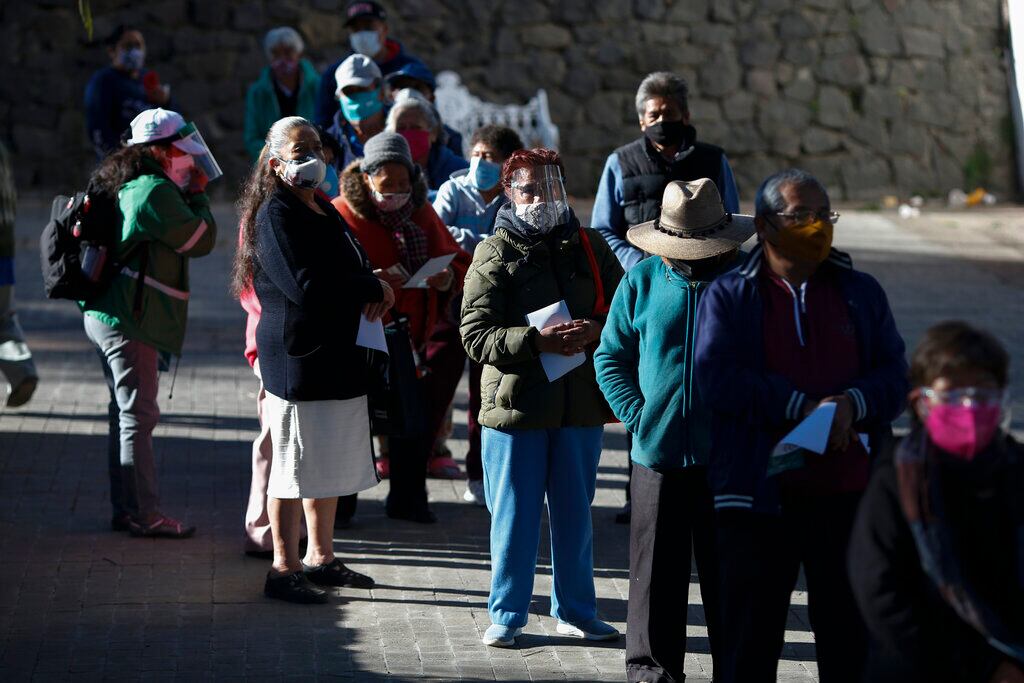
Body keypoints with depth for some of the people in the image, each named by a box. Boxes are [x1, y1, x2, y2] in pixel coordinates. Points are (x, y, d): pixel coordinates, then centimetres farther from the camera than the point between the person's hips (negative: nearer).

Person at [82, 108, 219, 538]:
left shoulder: (124, 187, 14)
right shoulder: (156, 192, -16)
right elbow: (201, 240, -12)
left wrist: (189, 194, 12)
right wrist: (197, 196, 1)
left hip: (103, 315, 10)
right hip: (129, 321, -10)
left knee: (125, 413, 15)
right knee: (138, 416, -6)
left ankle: (125, 509, 20)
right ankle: (144, 514, -3)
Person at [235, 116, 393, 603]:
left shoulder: (324, 212, 16)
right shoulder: (275, 216, -13)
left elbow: (355, 268, 22)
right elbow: (305, 286, -24)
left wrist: (371, 293, -2)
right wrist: (373, 287, -13)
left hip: (339, 358, 9)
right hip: (297, 360, -9)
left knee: (331, 464, 15)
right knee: (294, 466, -3)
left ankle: (320, 558, 27)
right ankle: (284, 569, 4)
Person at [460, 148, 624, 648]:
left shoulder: (590, 247, 8)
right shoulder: (494, 255, -3)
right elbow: (475, 335, -11)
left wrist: (595, 330, -11)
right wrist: (536, 341, -24)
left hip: (581, 403, 3)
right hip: (515, 405, -3)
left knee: (575, 512, 13)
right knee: (514, 516, 4)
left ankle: (575, 610, 25)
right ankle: (506, 615, 16)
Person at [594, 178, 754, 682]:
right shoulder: (642, 280, 3)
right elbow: (610, 357, 11)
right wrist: (636, 415, -1)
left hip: (728, 455, -1)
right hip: (657, 452, 2)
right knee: (657, 570, 8)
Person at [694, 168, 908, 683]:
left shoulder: (861, 293, 12)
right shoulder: (729, 296, 3)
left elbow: (895, 375, 6)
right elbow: (715, 378, -10)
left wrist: (853, 403, -15)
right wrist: (799, 406, -15)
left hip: (848, 492, 3)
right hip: (760, 493, -2)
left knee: (852, 640, 8)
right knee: (749, 641, 5)